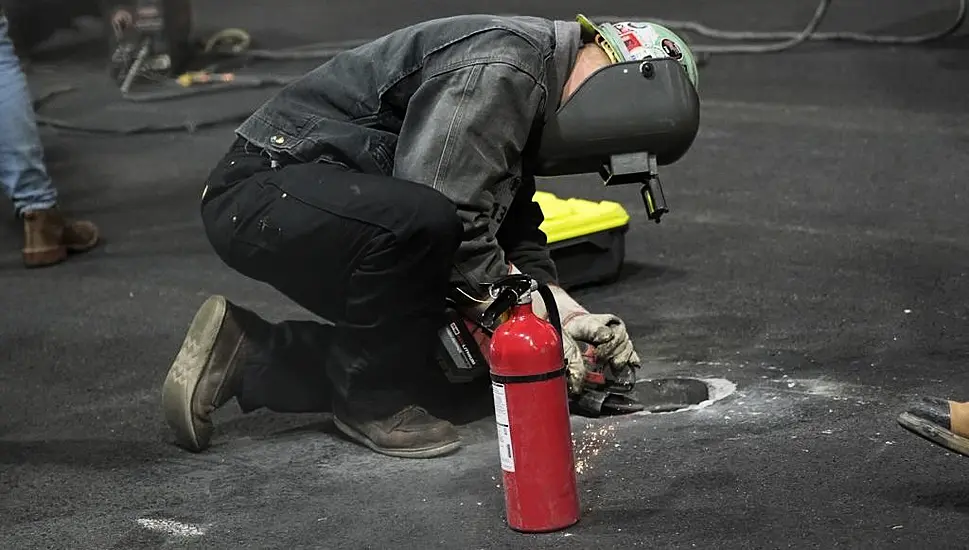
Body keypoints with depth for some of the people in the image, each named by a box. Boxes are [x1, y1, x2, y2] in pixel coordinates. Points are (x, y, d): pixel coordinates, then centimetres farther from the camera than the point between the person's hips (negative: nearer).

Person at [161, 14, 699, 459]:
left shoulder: (527, 91, 13)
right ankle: (373, 402, -13)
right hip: (262, 189, -11)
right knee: (421, 219, -36)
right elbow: (451, 215, -27)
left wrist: (569, 313, 3)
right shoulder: (503, 67, -20)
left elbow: (515, 229, 16)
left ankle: (241, 356, 12)